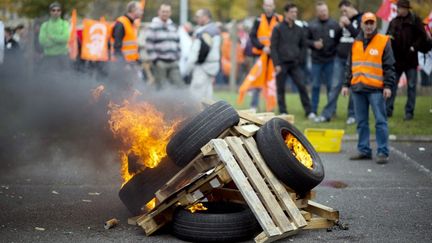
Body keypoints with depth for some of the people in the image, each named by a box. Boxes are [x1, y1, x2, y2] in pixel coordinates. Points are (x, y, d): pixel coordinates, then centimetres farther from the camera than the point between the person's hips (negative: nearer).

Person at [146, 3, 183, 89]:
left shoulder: (173, 26, 16)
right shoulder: (153, 26, -4)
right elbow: (149, 44, -8)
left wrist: (178, 56, 13)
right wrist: (154, 59, -12)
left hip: (173, 62, 5)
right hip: (160, 62, -5)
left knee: (179, 84, 0)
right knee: (161, 87, 0)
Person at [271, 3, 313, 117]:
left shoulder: (299, 29, 11)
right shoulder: (278, 29, -1)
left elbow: (303, 45, 20)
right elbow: (273, 47, -5)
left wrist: (300, 58, 7)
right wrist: (276, 64, -12)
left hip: (295, 64, 3)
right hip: (282, 64, -3)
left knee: (302, 86, -5)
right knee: (280, 89, 2)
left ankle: (308, 111, 0)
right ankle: (283, 112, 11)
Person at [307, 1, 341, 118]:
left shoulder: (334, 24, 0)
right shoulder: (312, 25, 2)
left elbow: (340, 40, 3)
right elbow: (307, 40, 6)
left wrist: (336, 51, -9)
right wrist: (313, 44, -12)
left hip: (330, 60, -1)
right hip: (316, 60, 1)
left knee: (331, 86, 5)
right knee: (315, 86, 6)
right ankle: (313, 111, 12)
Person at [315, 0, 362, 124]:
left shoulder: (361, 19, -2)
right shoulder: (344, 20, 15)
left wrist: (348, 25, -15)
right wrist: (340, 27, 1)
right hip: (340, 58, 5)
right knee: (335, 86, 4)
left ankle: (352, 115, 11)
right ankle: (327, 114, 5)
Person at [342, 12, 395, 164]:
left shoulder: (383, 42, 0)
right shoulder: (356, 43, 14)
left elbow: (389, 66, -2)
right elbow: (350, 66, 20)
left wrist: (388, 85, -10)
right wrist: (347, 84, 15)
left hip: (376, 89, -5)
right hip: (358, 89, 5)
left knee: (380, 121, -4)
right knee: (361, 122, 9)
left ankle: (382, 152, 0)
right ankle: (364, 150, 17)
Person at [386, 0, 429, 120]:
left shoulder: (415, 20, -2)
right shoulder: (394, 21, 9)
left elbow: (422, 36, -4)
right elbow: (388, 35, 15)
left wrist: (414, 46, -15)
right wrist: (389, 37, -7)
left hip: (410, 59, -3)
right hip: (396, 59, 3)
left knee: (411, 86, 3)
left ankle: (409, 112, 9)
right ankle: (388, 110, 11)